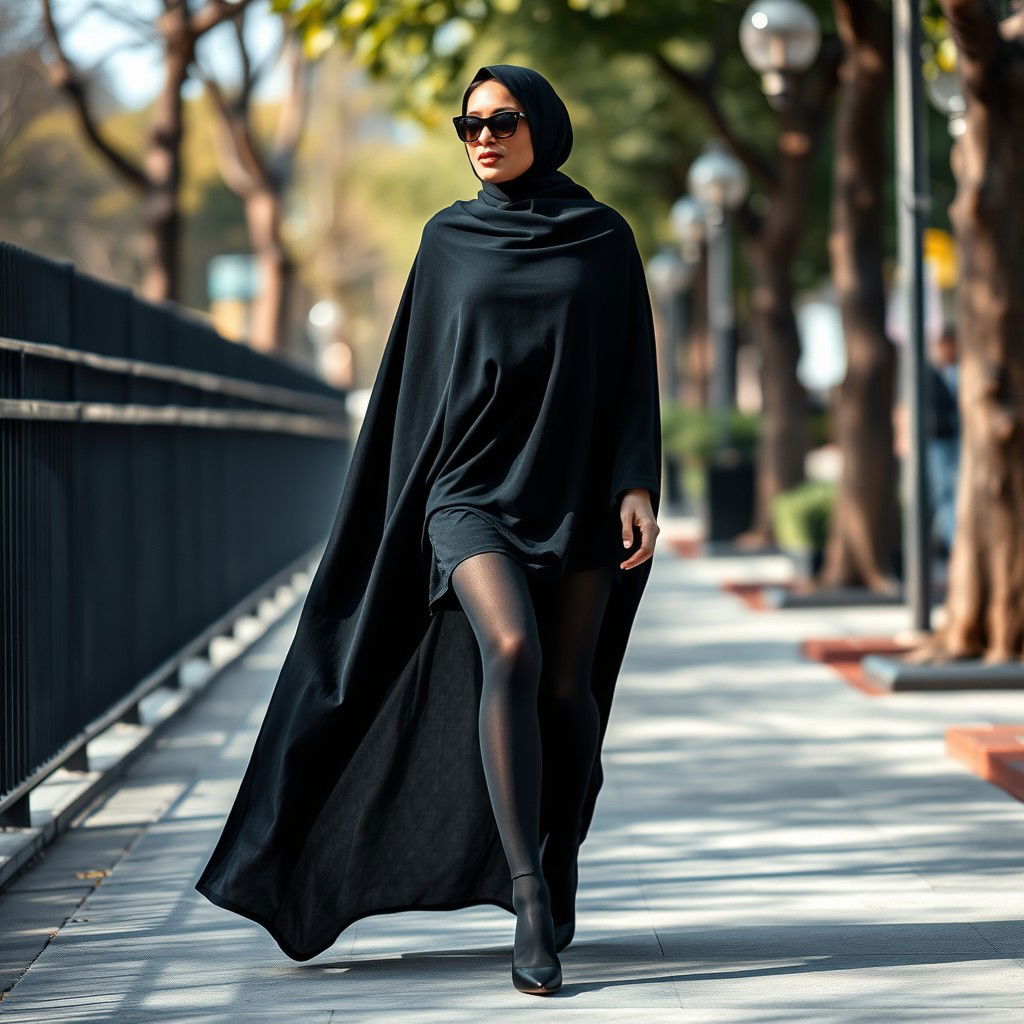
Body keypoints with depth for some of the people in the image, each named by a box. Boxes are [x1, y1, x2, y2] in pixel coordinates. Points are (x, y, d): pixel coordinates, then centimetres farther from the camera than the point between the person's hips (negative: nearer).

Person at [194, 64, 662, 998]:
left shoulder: (605, 238, 6)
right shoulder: (449, 239, 8)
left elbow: (633, 371, 3)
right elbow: (418, 376, 10)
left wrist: (638, 487, -9)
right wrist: (410, 507, 7)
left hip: (575, 488, 1)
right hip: (474, 487, -1)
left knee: (568, 689, 2)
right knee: (509, 652, -25)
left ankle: (562, 872, 28)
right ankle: (530, 905, -24)